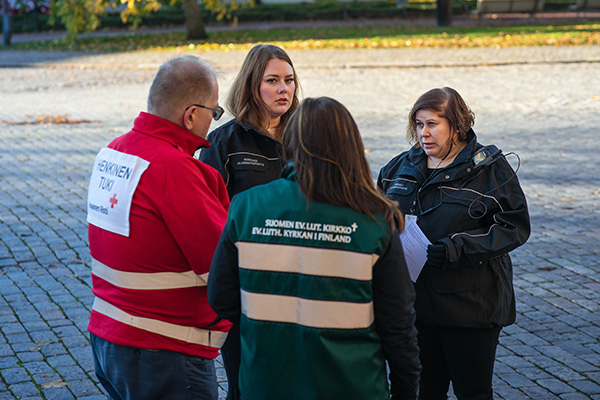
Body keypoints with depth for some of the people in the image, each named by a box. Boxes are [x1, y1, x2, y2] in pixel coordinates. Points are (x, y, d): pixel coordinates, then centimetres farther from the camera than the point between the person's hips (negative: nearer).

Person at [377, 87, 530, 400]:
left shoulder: (490, 169, -7)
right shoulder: (403, 166, 8)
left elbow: (515, 226, -12)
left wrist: (460, 248, -22)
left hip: (470, 303, -5)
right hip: (415, 300, 5)